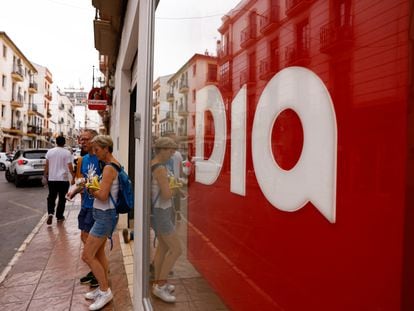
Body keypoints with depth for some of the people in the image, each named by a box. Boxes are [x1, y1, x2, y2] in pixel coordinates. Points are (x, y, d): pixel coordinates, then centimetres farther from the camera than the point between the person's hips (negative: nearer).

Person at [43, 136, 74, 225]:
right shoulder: (67, 152, -8)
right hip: (63, 178, -2)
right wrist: (73, 177, -2)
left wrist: (45, 175, 16)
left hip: (52, 178, 3)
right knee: (62, 198, 9)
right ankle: (59, 216, 15)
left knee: (51, 197, 13)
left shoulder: (50, 151, 1)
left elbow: (47, 165, 5)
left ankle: (50, 213, -7)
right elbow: (70, 166, -12)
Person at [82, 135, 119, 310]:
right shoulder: (115, 164, 10)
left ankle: (105, 291, 9)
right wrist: (93, 189, 5)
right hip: (104, 214, 10)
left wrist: (91, 189, -6)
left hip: (105, 215, -10)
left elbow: (102, 195, -24)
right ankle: (103, 288, 31)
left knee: (87, 255, -3)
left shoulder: (109, 168, -20)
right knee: (99, 253, 18)